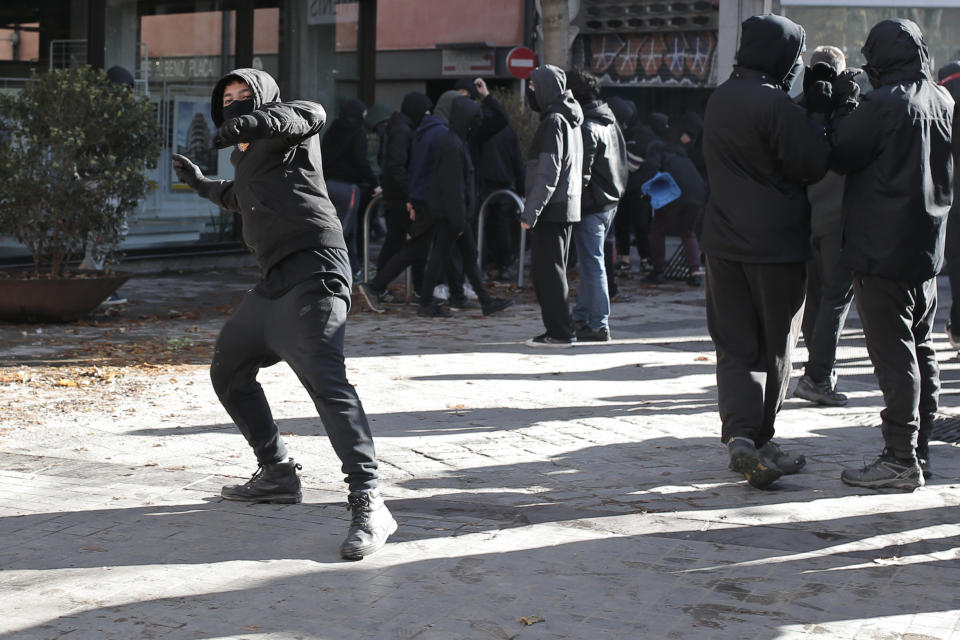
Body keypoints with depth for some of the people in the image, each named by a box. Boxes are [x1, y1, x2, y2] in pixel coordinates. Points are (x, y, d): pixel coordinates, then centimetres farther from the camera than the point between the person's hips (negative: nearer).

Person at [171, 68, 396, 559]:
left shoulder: (284, 130, 1)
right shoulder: (247, 155, 26)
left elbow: (311, 114, -24)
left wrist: (254, 122, -38)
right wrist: (201, 183, 51)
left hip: (312, 271, -11)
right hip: (274, 281, 11)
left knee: (325, 380, -25)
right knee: (228, 371, 21)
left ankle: (368, 504, -33)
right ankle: (276, 473, 31)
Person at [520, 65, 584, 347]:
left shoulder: (553, 121, -14)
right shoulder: (570, 119, 16)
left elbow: (548, 172, -20)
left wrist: (530, 211, -20)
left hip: (552, 207, -10)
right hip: (567, 207, 10)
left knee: (546, 270, -6)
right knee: (553, 270, 14)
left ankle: (559, 332, -5)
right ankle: (560, 329, 17)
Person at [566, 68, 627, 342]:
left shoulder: (586, 128, -18)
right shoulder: (609, 121, 11)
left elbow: (582, 173, -21)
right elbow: (621, 164, 19)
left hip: (591, 205, -9)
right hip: (610, 200, 9)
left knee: (592, 264, -4)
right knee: (590, 263, 16)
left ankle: (598, 325, -1)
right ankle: (581, 317, 24)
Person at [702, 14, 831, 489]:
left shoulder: (719, 99, 10)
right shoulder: (776, 105, -16)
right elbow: (815, 165, -15)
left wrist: (808, 113, 10)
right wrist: (817, 118, 0)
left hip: (723, 243, 6)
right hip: (776, 242, -6)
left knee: (734, 344, 5)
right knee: (774, 347, 9)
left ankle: (740, 436, -12)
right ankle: (759, 440, 19)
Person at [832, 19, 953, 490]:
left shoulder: (884, 103, -18)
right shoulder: (943, 102, 7)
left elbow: (838, 155, -10)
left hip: (882, 252, -8)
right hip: (926, 249, 8)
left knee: (894, 354, -5)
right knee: (921, 350, 14)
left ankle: (900, 459, -4)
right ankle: (919, 450, 22)